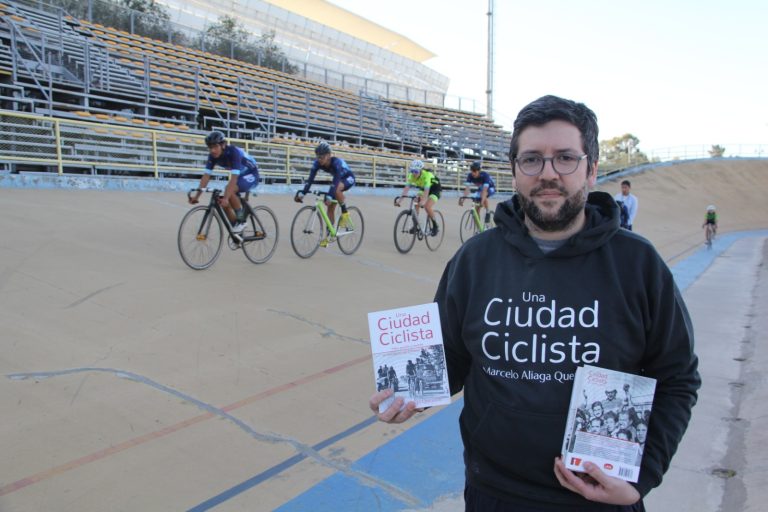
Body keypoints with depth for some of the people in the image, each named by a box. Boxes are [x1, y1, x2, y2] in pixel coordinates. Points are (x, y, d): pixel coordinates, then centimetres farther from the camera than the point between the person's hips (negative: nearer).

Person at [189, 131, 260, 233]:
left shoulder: (234, 152, -32)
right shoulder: (213, 155, -13)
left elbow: (234, 178, -40)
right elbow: (206, 176, -15)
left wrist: (226, 198, -49)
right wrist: (197, 196, -24)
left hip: (251, 175, -7)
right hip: (239, 176, 7)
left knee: (230, 190, -32)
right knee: (223, 203, -7)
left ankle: (241, 220, -17)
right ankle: (235, 227, 10)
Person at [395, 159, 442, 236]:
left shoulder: (427, 175, -37)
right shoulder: (412, 175, -22)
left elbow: (426, 190, -47)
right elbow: (406, 188, -29)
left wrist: (423, 201, -62)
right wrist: (399, 199, -41)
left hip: (434, 189, -6)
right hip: (423, 188, 6)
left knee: (427, 207, -25)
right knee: (415, 204, -17)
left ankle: (435, 227, -7)